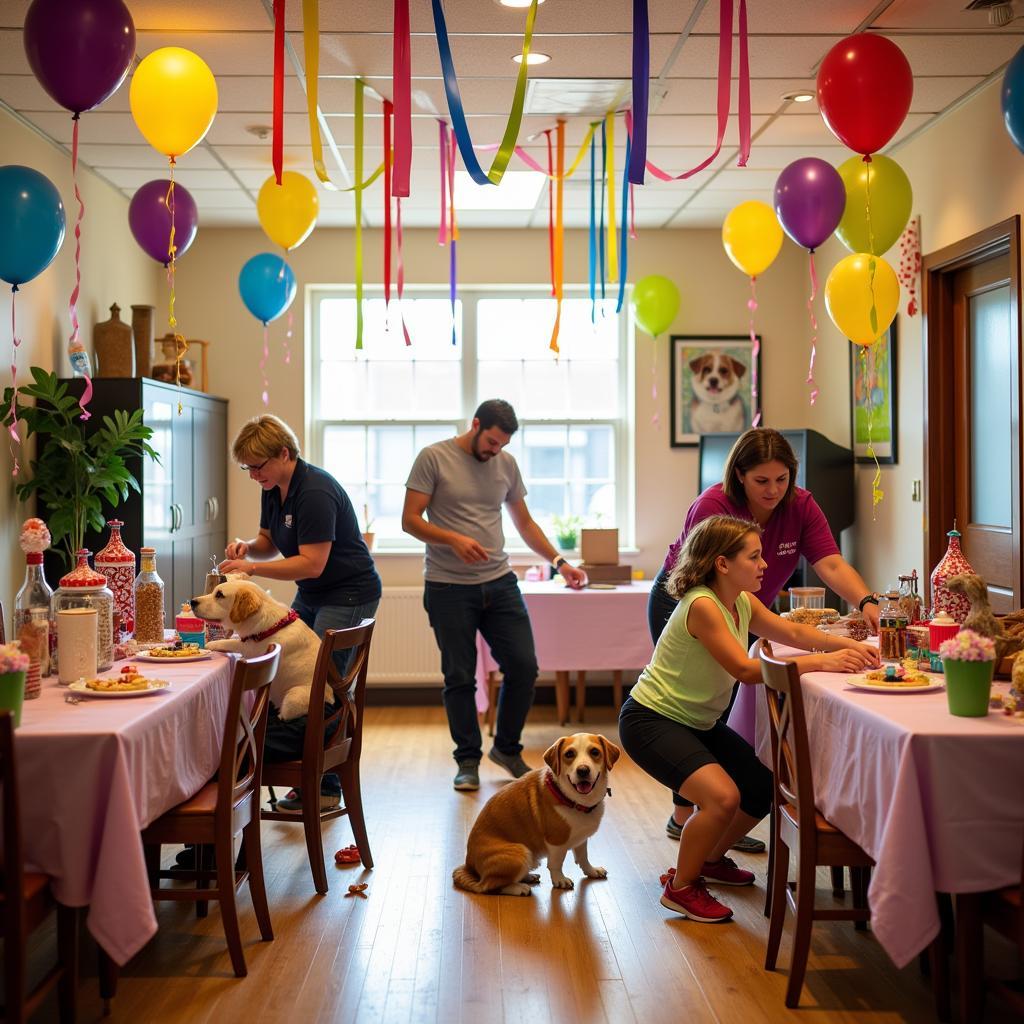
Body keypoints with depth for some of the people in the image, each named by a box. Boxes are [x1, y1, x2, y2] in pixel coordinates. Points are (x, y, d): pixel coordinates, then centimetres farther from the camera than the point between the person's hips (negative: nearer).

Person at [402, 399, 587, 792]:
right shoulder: (434, 458, -5)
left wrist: (559, 562, 6)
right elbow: (410, 520, -8)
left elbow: (524, 522, 17)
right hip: (449, 587, -4)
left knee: (524, 667, 1)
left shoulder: (507, 464, 9)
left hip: (499, 583, 4)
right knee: (460, 677, 2)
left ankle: (507, 748, 21)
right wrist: (454, 540, -23)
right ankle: (468, 760, 17)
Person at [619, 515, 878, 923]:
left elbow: (792, 632, 7)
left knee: (765, 788, 9)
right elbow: (746, 670, -31)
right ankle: (681, 887, -4)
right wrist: (821, 662, -33)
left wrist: (848, 646, -10)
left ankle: (710, 859, 32)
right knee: (723, 797, -27)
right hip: (651, 721, -10)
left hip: (699, 722, 10)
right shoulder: (702, 606, -26)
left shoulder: (742, 603, 3)